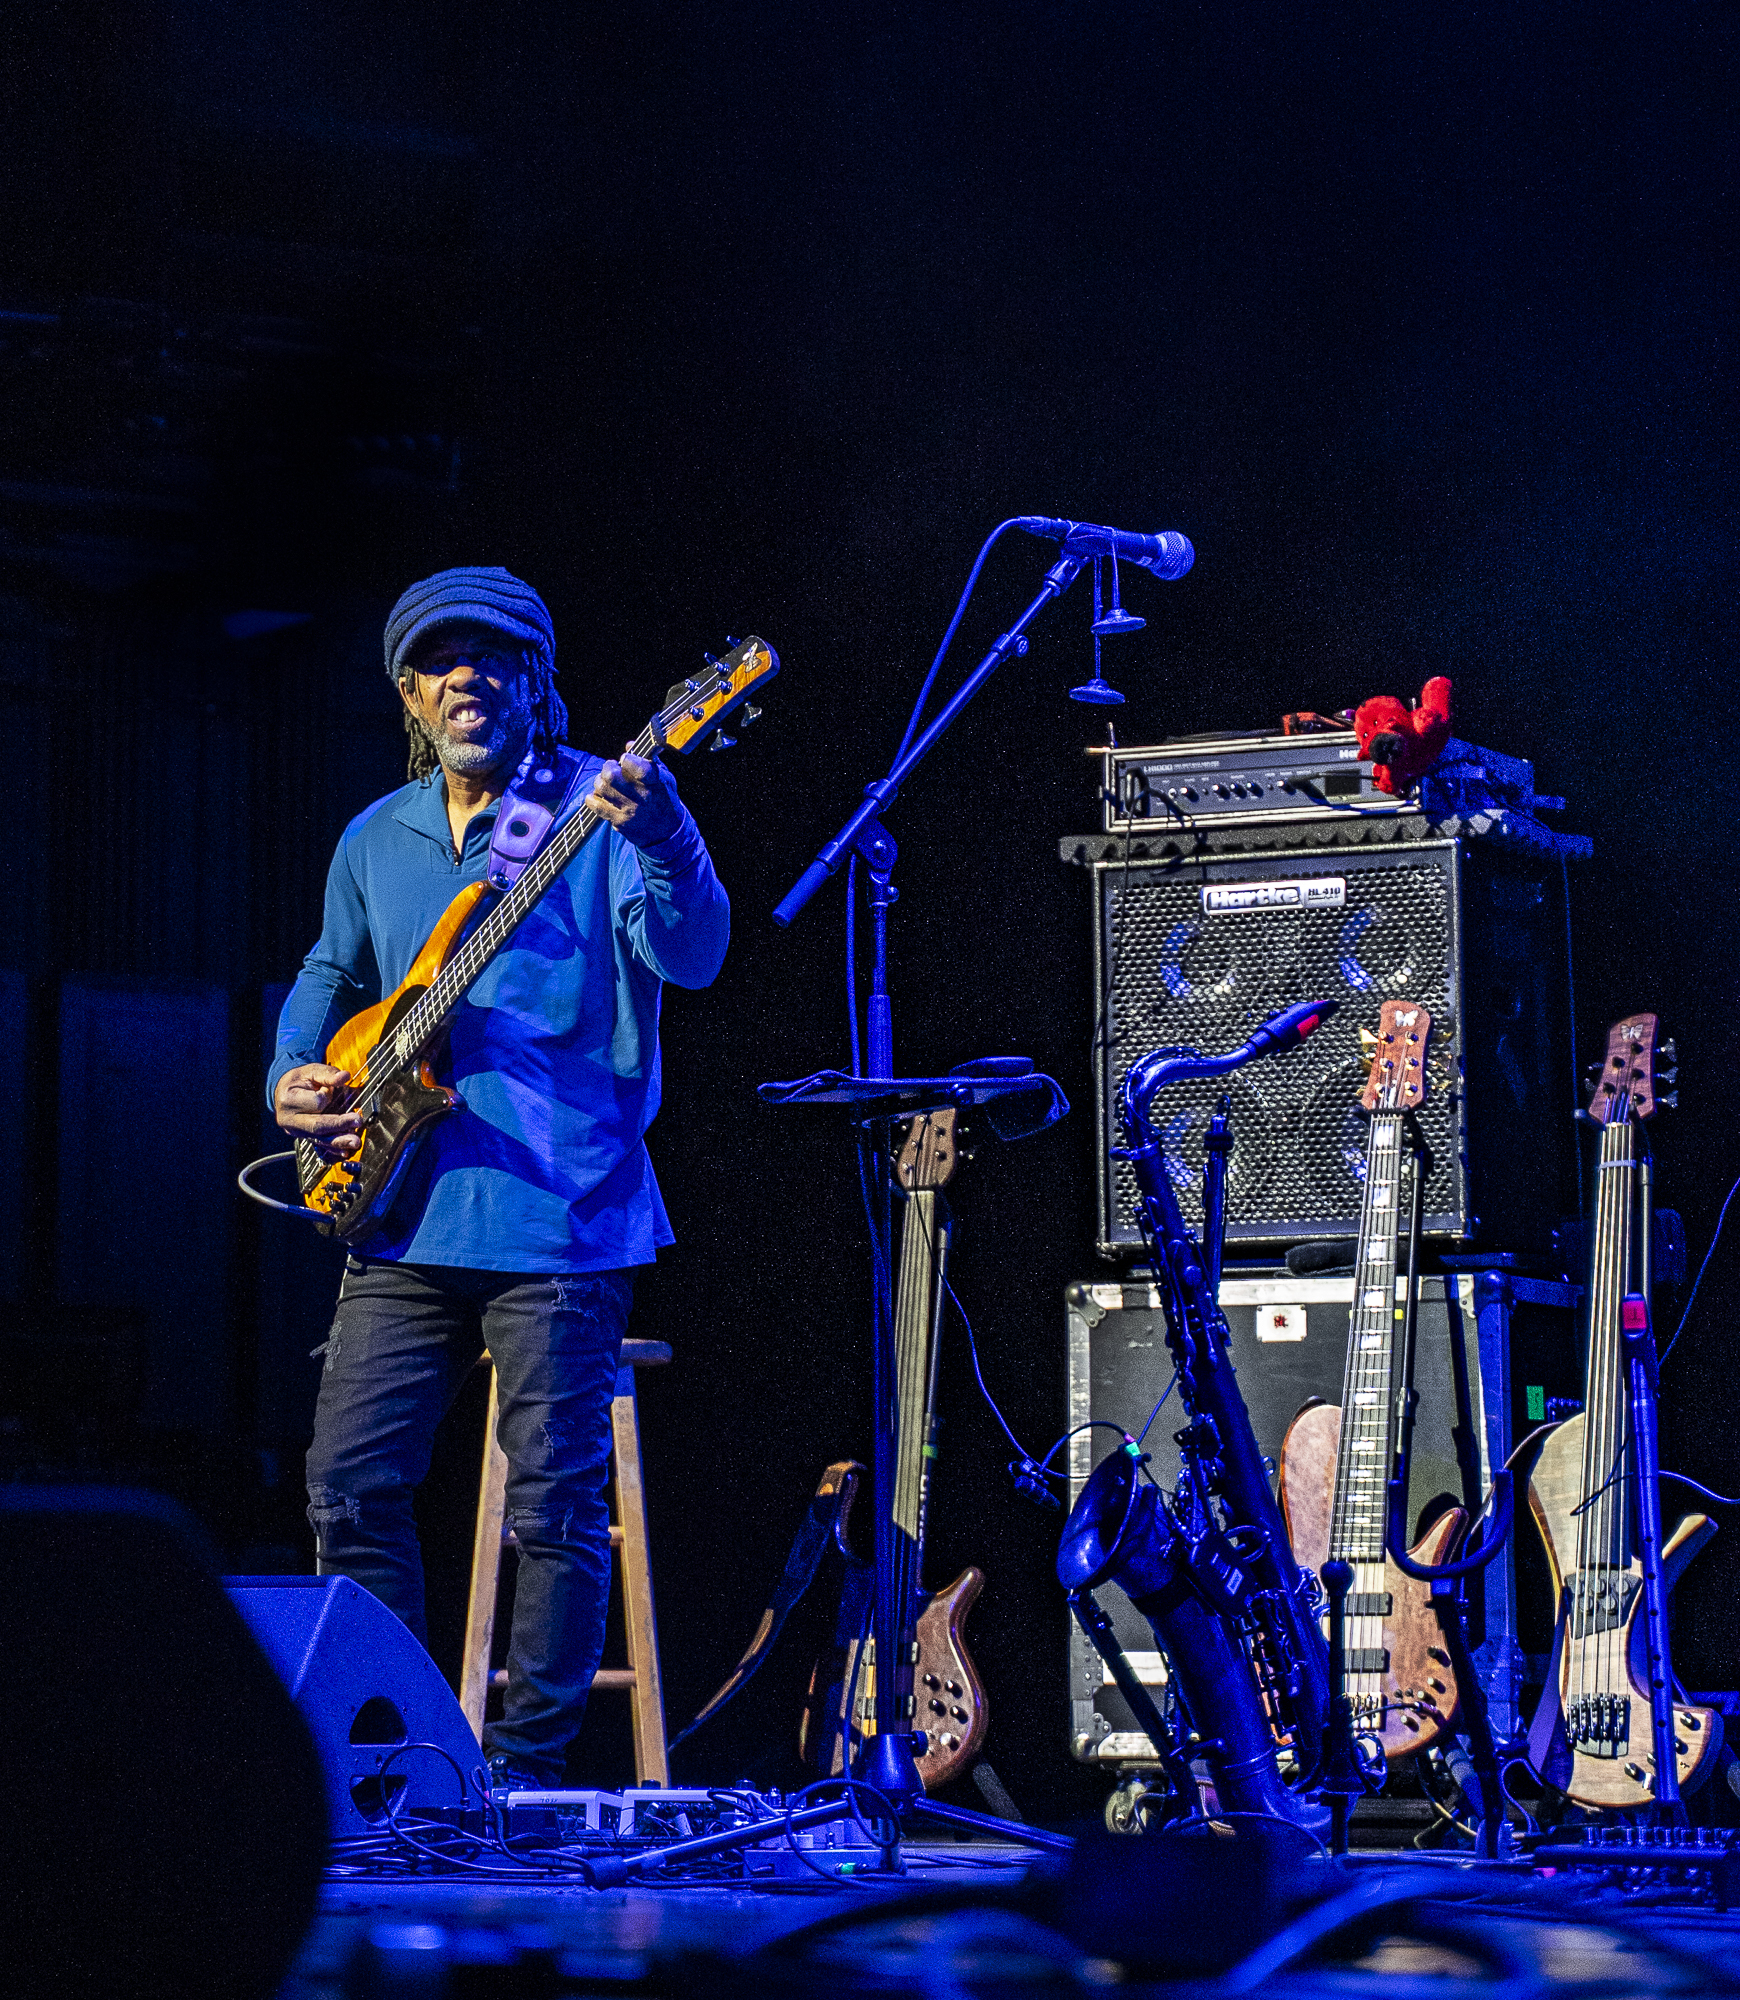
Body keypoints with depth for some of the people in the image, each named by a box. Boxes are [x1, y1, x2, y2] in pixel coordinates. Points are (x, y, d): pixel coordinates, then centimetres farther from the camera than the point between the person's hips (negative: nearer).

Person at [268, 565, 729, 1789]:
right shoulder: (377, 841, 14)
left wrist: (665, 844, -39)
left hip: (559, 1216, -5)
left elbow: (691, 956, -19)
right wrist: (294, 1074, 8)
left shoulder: (605, 808, -4)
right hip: (402, 1214, 6)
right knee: (352, 1483, 5)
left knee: (556, 1499, -3)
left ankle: (526, 1771, 9)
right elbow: (330, 981, 28)